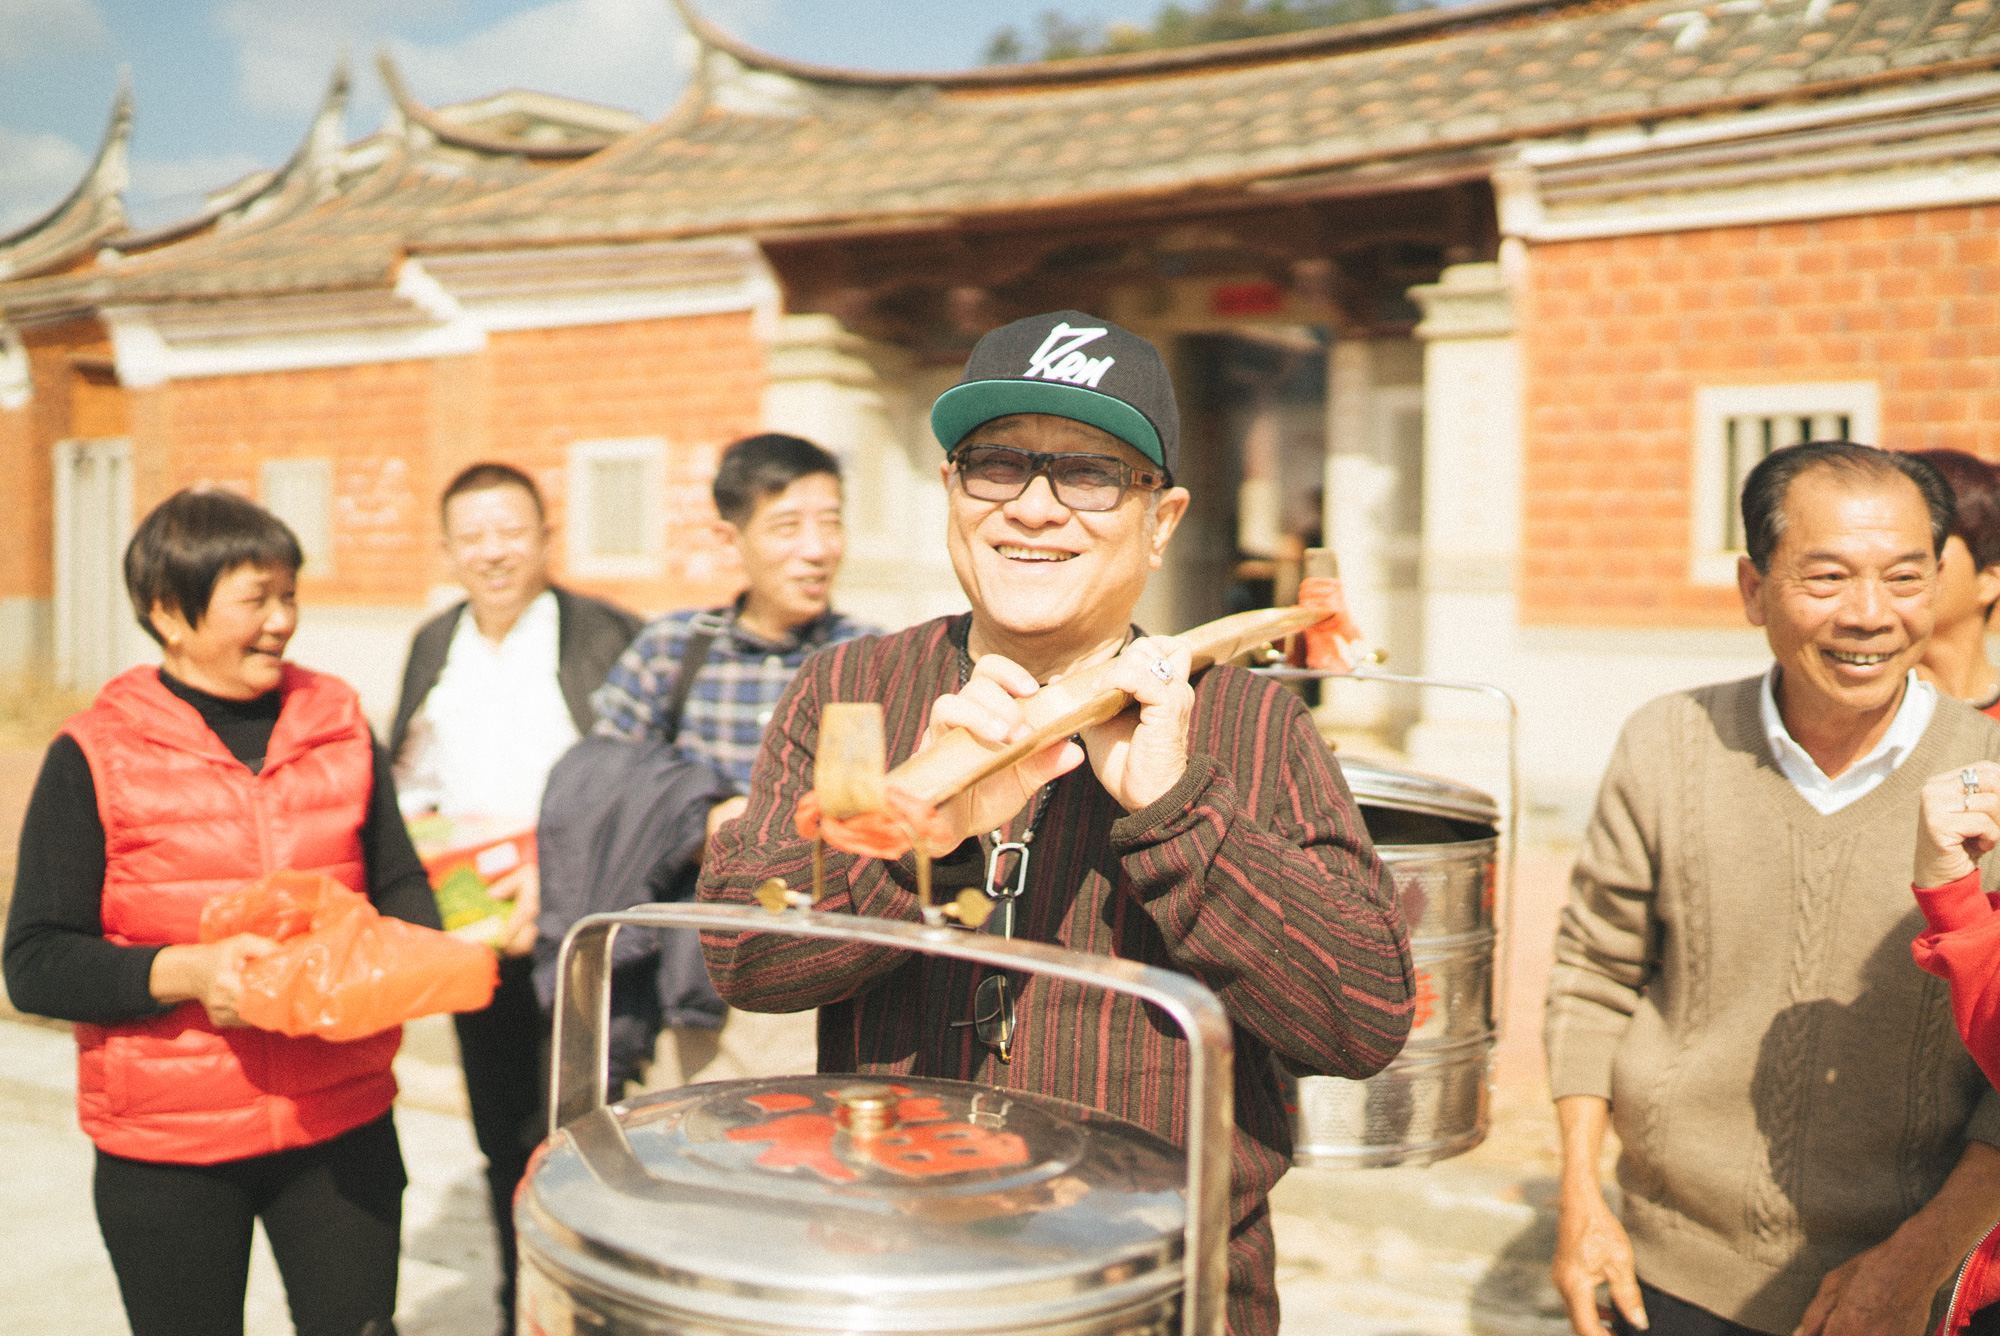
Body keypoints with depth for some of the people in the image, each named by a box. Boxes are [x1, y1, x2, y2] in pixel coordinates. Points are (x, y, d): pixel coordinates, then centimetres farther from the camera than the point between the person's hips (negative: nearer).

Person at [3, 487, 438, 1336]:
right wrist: (185, 971, -23)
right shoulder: (94, 757, -6)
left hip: (342, 1122, 3)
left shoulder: (339, 727, 5)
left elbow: (398, 885, 12)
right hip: (166, 1148, -2)